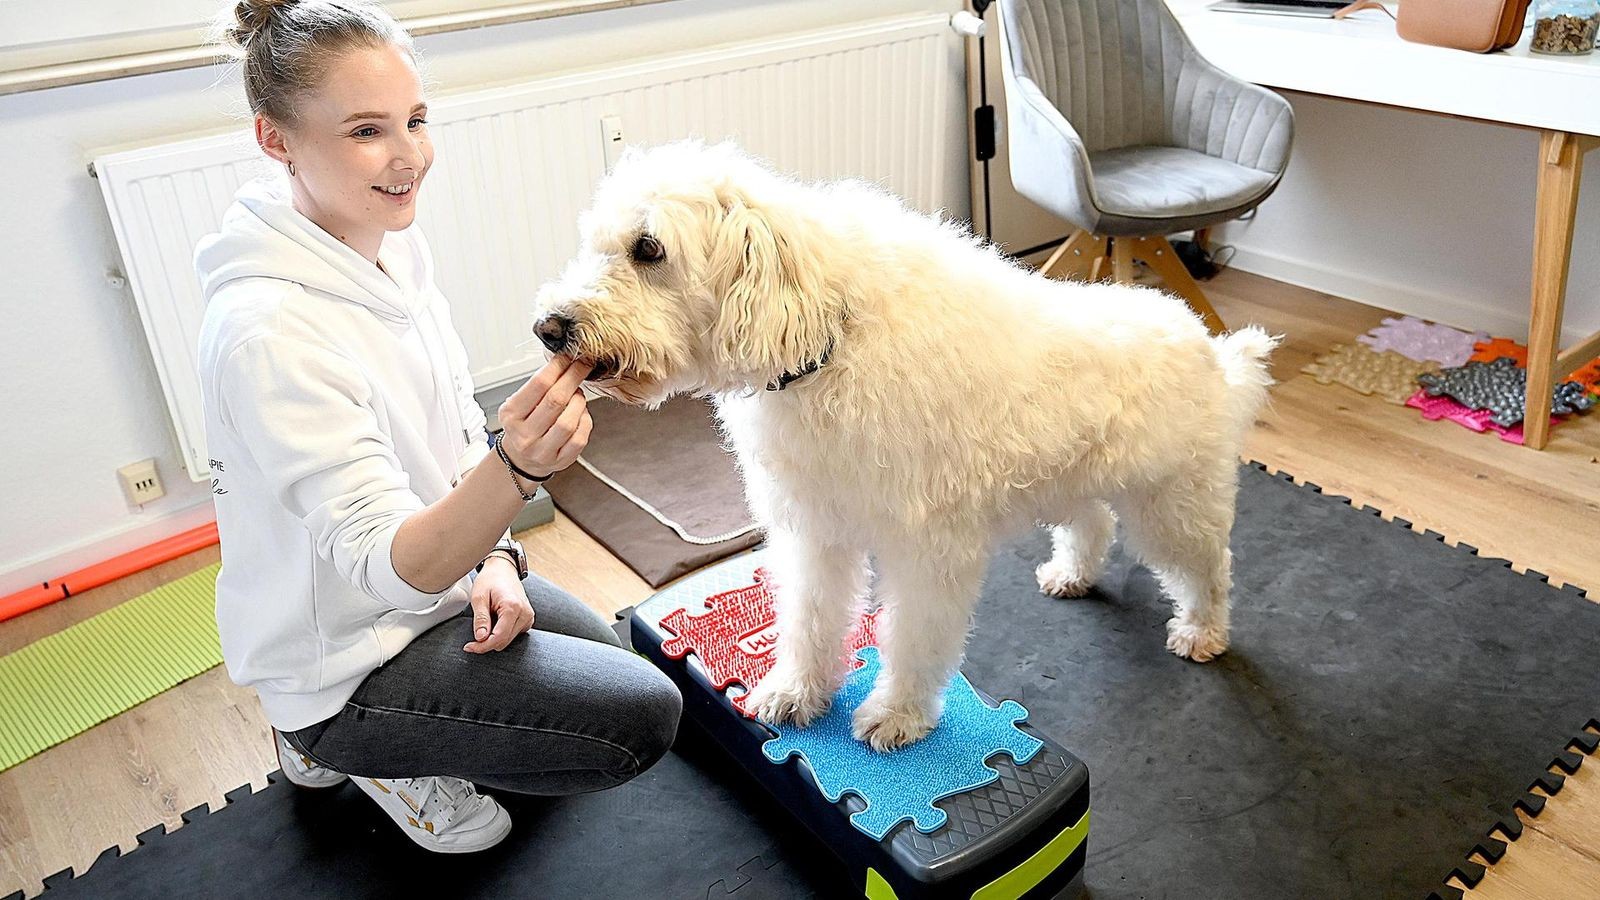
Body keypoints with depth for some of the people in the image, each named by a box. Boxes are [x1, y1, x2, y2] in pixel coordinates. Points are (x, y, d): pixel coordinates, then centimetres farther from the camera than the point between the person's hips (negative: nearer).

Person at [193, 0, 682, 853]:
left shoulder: (393, 241, -5)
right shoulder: (266, 331, -31)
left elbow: (454, 427, 5)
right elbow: (390, 565, -34)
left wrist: (495, 558, -8)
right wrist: (516, 468, -52)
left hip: (446, 565, 8)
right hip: (346, 652, -8)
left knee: (602, 653, 27)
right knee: (643, 714, -12)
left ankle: (332, 745, 25)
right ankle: (385, 760, 8)